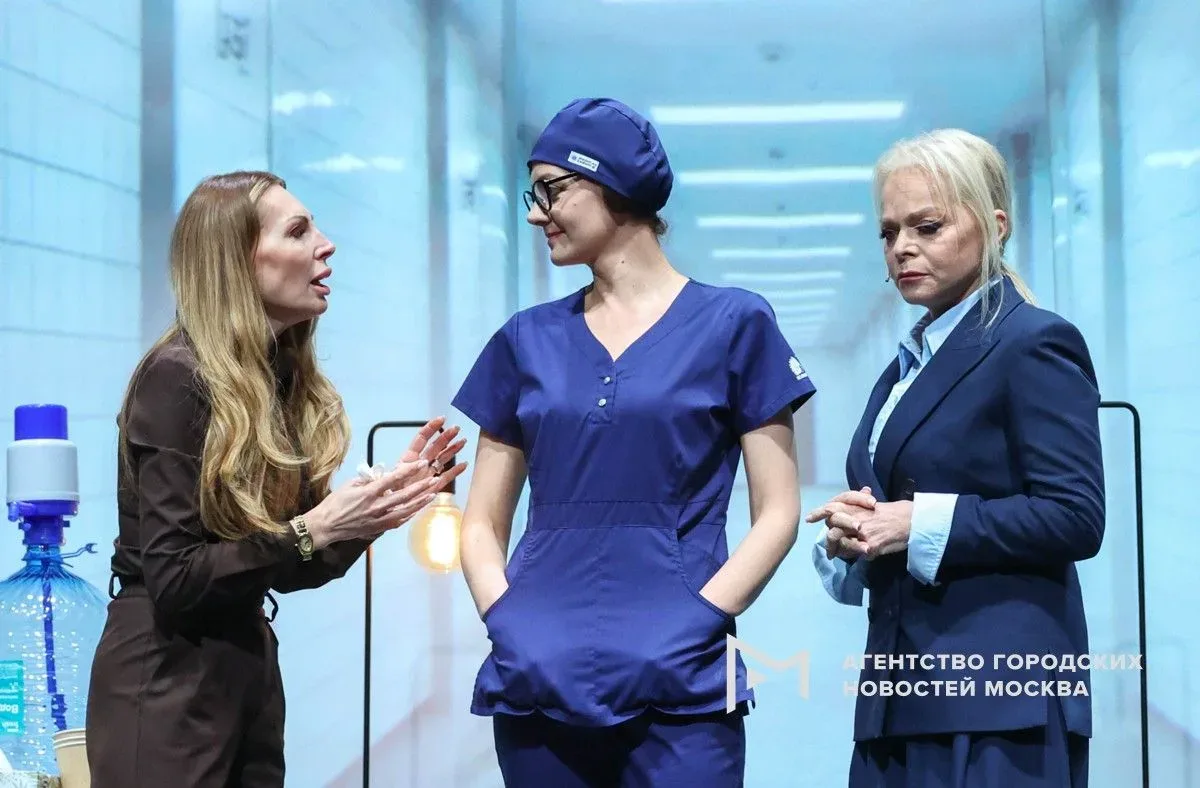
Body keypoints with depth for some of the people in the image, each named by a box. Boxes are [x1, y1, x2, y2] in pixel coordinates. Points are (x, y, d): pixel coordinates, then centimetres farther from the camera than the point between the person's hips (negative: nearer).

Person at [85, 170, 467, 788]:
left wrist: (377, 508, -4)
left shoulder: (288, 379, 5)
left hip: (250, 663, 8)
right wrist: (310, 531, -25)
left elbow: (284, 570, 8)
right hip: (166, 682, -7)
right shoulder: (179, 378, -17)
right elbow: (173, 581, -20)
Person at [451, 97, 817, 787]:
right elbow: (483, 523, 11)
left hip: (680, 686, -3)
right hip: (540, 683, 3)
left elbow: (778, 512, -1)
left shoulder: (732, 323, 0)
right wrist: (506, 622, -6)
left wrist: (696, 620, -12)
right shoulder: (527, 340, 9)